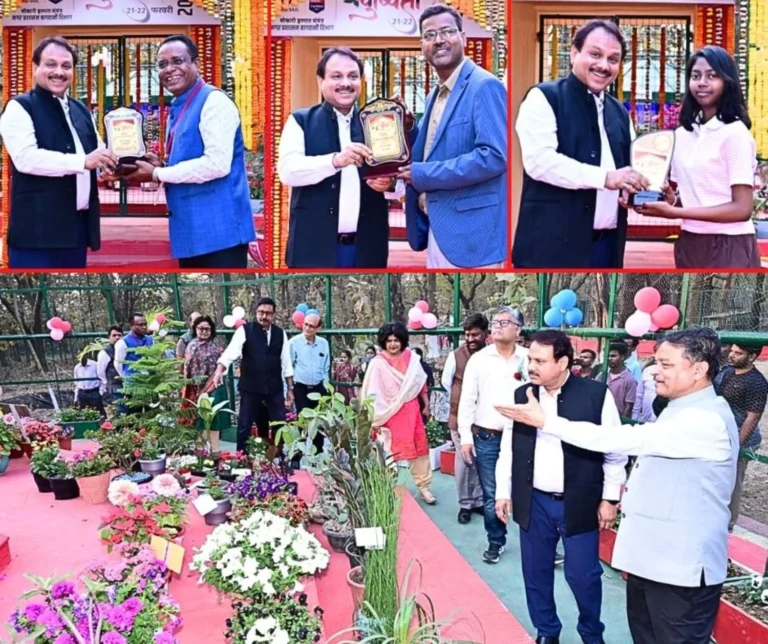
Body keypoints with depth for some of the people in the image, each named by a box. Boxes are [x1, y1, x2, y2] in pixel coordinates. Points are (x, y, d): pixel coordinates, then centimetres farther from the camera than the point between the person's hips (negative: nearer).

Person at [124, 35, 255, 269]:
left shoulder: (214, 101, -10)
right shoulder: (178, 110, 17)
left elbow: (217, 164, -21)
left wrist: (157, 174, -13)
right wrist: (160, 165, 3)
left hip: (218, 229, -9)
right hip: (191, 230, 9)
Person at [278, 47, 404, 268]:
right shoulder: (301, 121, 3)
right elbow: (287, 170, -11)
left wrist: (389, 180, -11)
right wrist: (335, 160, -26)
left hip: (367, 245, 3)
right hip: (315, 244, -3)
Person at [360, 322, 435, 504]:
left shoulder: (411, 358, 0)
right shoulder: (377, 364, -12)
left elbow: (421, 382, 11)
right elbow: (372, 393, -11)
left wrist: (426, 404, 16)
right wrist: (375, 419, -11)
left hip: (411, 411, 4)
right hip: (389, 414, -4)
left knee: (419, 449, 7)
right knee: (388, 452, 6)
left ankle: (423, 487, 18)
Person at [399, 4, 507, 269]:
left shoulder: (484, 86, -12)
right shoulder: (436, 95, 15)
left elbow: (494, 156, -22)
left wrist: (423, 174, -18)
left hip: (472, 233, -9)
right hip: (438, 229, 9)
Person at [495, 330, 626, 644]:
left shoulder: (597, 394, -11)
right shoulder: (521, 395, -1)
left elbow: (615, 450, -4)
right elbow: (508, 449, 8)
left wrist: (609, 498, -3)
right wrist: (503, 492, 8)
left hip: (580, 503, -3)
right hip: (534, 502, 3)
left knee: (582, 575, 7)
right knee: (536, 572, 12)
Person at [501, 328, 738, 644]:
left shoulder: (705, 420, -24)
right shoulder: (682, 409, 9)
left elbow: (620, 439, -29)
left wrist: (545, 421, -26)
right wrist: (637, 487, 9)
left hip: (682, 565, -10)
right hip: (650, 553, 10)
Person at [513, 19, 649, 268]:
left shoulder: (620, 113, 18)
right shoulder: (544, 98, -2)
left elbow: (631, 165, 24)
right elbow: (540, 160, -16)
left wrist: (640, 190, 0)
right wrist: (606, 177, -22)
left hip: (607, 243, 7)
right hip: (553, 243, -7)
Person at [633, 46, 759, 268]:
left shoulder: (735, 133, -10)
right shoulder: (682, 134, 8)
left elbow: (742, 208, -15)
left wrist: (674, 212, -19)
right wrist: (671, 200, -7)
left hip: (728, 247, -6)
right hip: (689, 245, 6)